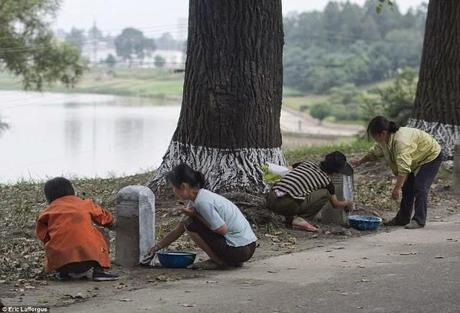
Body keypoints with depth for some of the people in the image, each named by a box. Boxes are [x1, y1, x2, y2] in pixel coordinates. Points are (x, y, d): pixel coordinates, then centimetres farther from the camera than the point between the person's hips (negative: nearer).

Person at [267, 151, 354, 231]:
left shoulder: (307, 164, 21)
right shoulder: (326, 180, 8)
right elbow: (335, 204, 25)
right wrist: (347, 203, 46)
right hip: (287, 204, -6)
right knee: (325, 193, 5)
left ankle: (290, 218, 15)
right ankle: (300, 220, -1)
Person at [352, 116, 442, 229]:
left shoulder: (401, 140, -41)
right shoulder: (384, 140, -10)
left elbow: (403, 168, -45)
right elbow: (374, 153, 13)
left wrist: (396, 189, -44)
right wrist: (360, 162, 17)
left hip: (431, 156, -9)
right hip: (417, 160, 10)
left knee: (420, 188, -18)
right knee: (407, 187, 8)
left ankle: (419, 220, -14)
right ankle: (403, 219, 14)